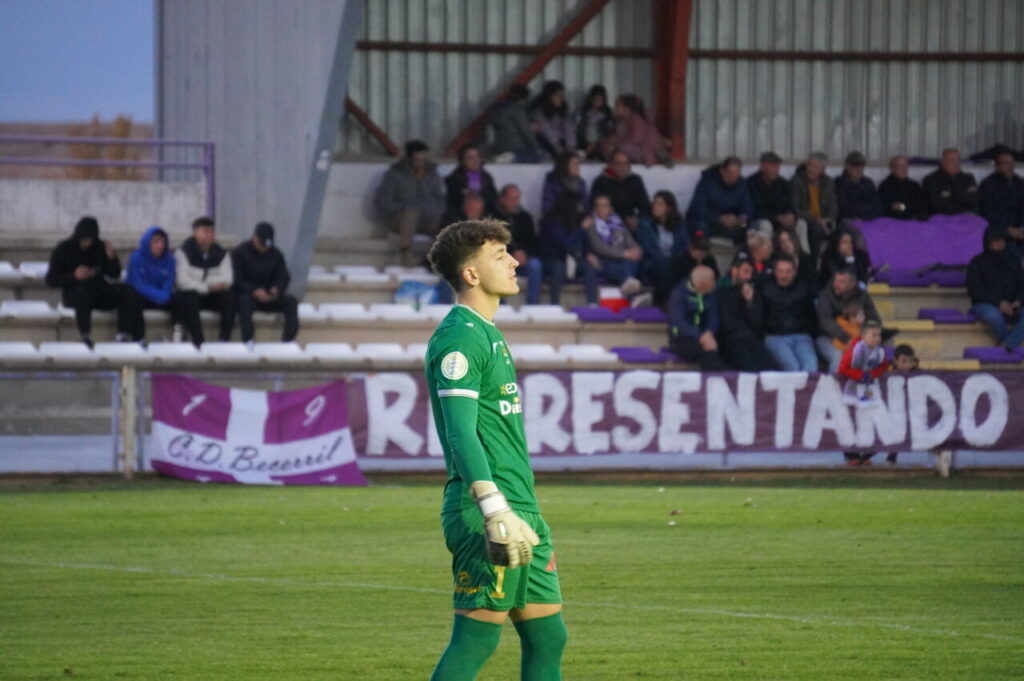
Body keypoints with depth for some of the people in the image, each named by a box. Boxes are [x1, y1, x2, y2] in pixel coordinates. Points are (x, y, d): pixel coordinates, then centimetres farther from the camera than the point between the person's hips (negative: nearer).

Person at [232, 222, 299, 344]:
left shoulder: (275, 254, 9)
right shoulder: (240, 253, -5)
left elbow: (284, 277, 2)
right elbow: (237, 280, -14)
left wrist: (277, 289, -23)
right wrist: (254, 291, -31)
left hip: (268, 297, 4)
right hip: (247, 294, -4)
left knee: (291, 301, -22)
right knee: (245, 300, -40)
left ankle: (288, 340, -26)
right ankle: (247, 341, -45)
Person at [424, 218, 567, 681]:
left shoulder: (488, 335, 19)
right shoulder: (458, 338, -12)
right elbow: (461, 434, -20)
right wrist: (496, 510, -28)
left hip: (521, 509, 10)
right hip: (484, 519, -10)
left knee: (548, 638, 8)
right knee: (476, 639, -9)